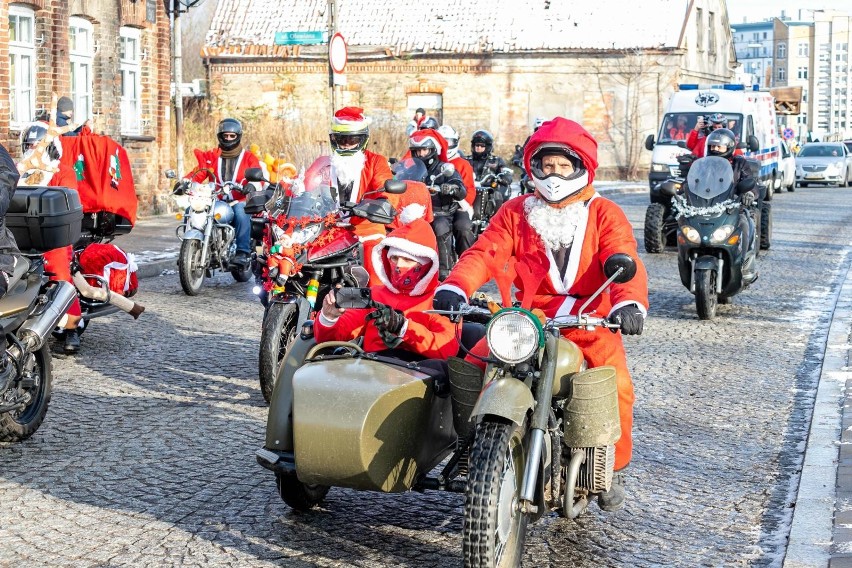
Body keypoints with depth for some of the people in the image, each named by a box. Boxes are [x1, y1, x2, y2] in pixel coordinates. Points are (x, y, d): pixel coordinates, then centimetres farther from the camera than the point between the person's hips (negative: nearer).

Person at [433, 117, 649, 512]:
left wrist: (629, 302, -37)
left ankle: (612, 467, 3)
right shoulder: (516, 212, 8)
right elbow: (486, 252, -7)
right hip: (530, 313, 2)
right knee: (474, 362, -19)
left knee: (616, 385, -22)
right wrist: (454, 287, -29)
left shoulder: (605, 214, 3)